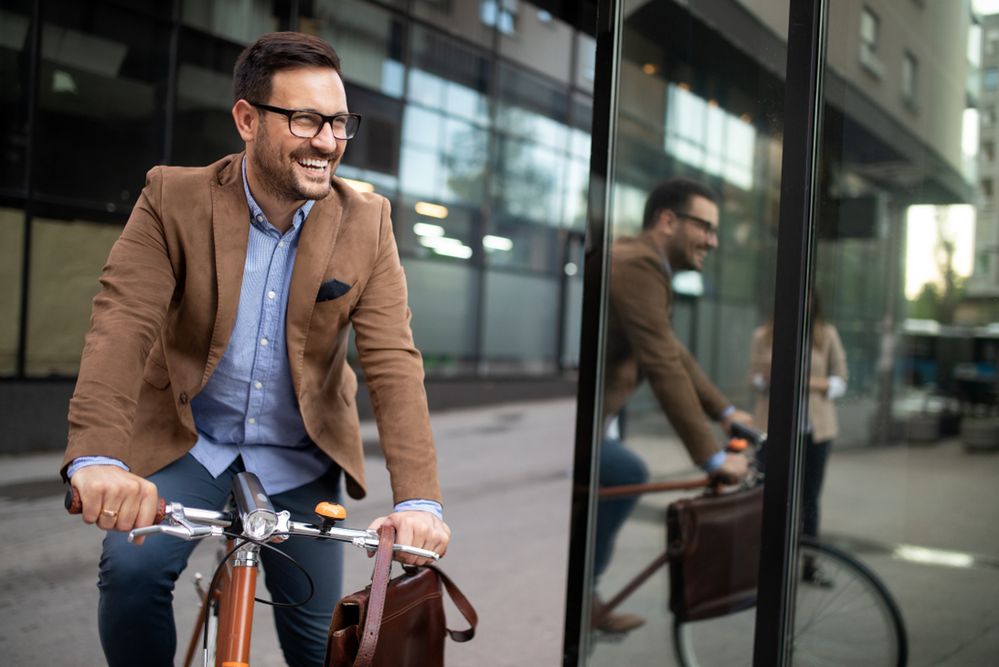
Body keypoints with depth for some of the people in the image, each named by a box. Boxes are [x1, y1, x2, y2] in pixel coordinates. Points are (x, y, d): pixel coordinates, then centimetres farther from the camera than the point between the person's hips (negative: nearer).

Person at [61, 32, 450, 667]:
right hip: (186, 443, -1)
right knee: (131, 569, -24)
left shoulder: (366, 222, -10)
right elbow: (123, 323, -24)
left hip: (299, 460, 1)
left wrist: (418, 498, -29)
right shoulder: (174, 199, -12)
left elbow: (394, 360, -17)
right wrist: (97, 457, -41)